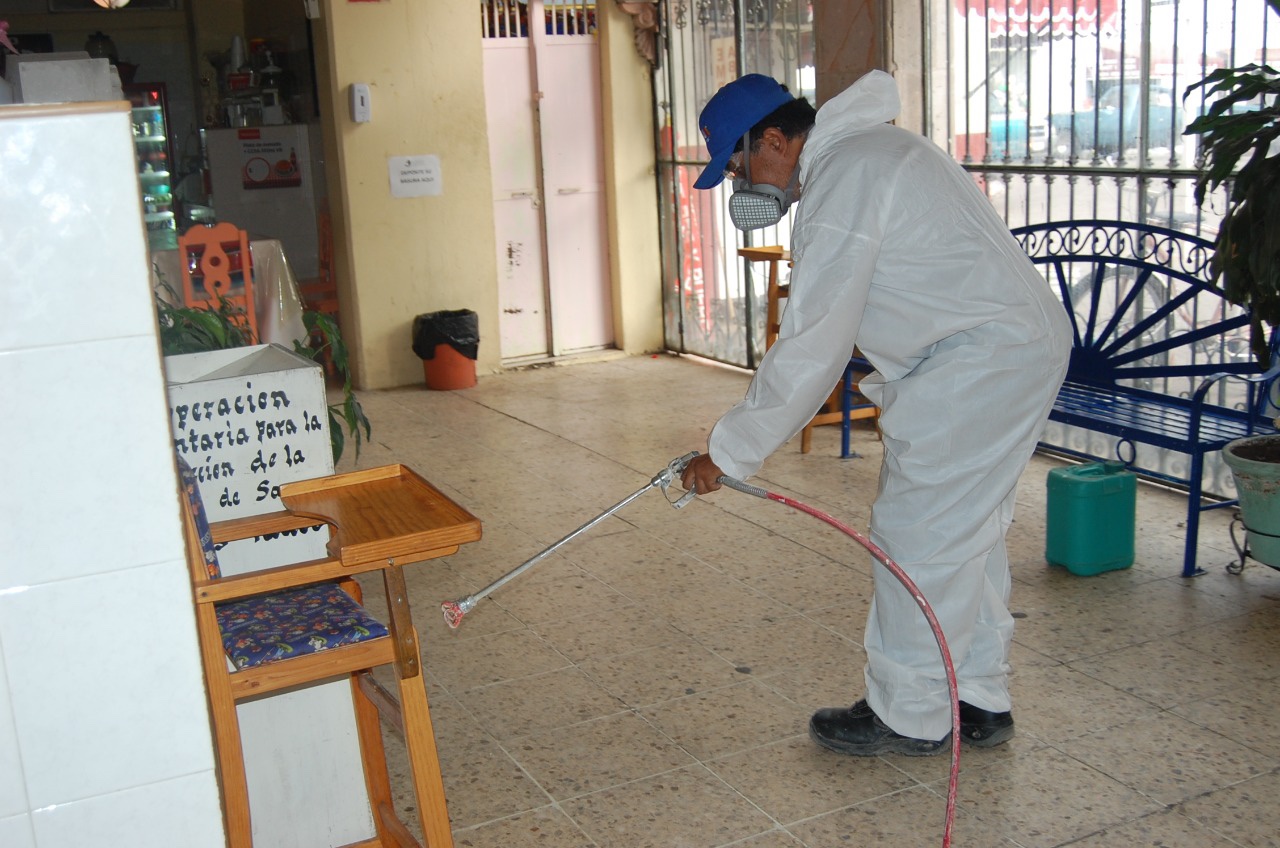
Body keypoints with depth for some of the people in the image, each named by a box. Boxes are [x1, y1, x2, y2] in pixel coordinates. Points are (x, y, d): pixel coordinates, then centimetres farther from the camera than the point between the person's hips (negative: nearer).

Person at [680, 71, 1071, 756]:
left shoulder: (841, 182, -17)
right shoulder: (867, 148, 17)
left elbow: (810, 351, -20)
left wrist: (729, 452, -14)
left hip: (980, 359, -11)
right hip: (1025, 343, 11)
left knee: (917, 535, -2)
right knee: (969, 530, 17)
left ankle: (909, 716, 12)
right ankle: (979, 700, 28)